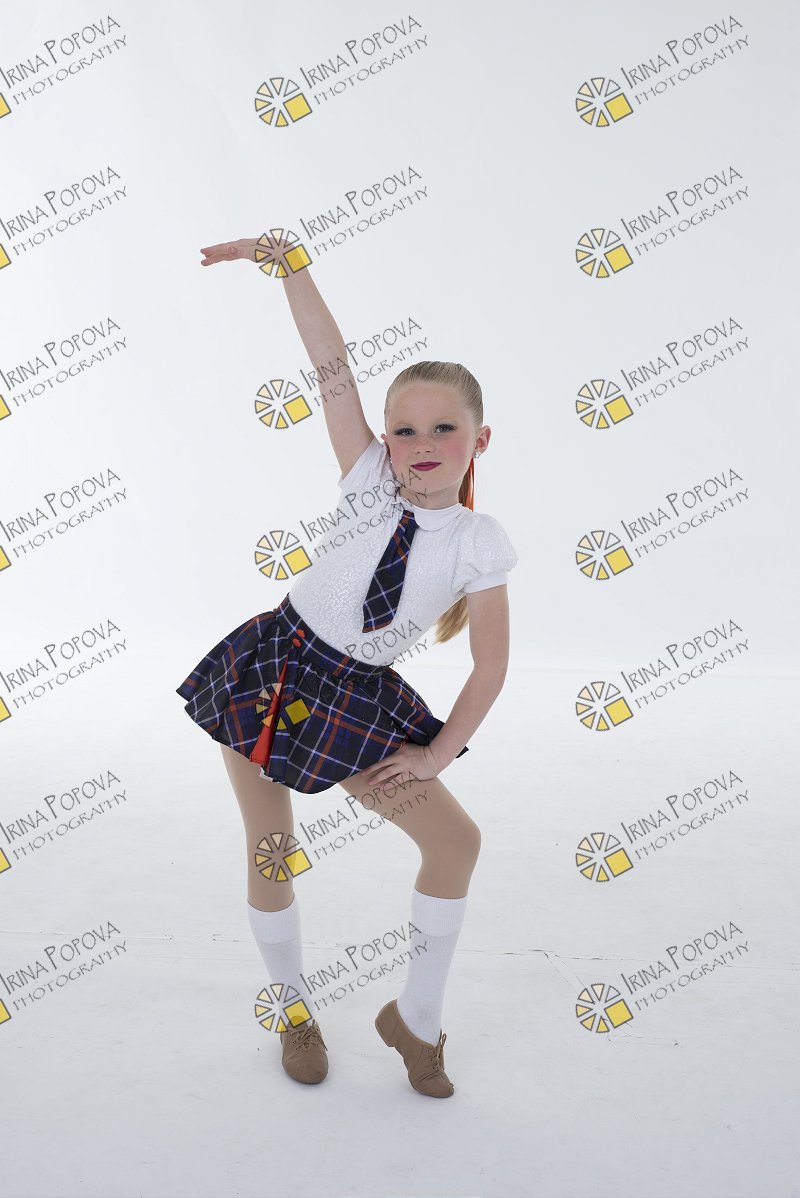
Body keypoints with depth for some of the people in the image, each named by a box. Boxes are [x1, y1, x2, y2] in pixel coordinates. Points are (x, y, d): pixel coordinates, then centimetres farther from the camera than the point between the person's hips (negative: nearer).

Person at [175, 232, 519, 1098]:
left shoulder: (482, 545, -7)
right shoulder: (369, 483, -7)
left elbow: (491, 666, -3)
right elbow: (331, 366, -12)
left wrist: (436, 755, -5)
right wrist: (285, 257, -16)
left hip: (355, 703, 1)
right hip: (270, 669, 0)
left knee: (458, 839, -1)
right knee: (269, 851, 8)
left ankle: (415, 1017, 22)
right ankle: (292, 1009, 35)